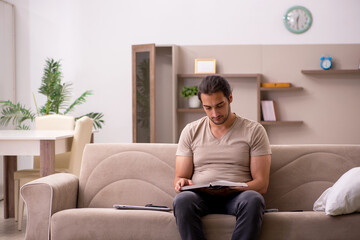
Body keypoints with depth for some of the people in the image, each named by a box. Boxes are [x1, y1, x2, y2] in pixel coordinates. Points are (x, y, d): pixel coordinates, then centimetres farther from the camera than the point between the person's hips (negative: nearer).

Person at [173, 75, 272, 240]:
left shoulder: (254, 130, 8)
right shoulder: (191, 131, 15)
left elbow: (261, 184, 1)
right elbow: (179, 178, 13)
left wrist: (230, 189, -17)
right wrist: (181, 183, -13)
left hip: (236, 197, -1)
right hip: (201, 197, 1)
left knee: (253, 199, -37)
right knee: (182, 199, -34)